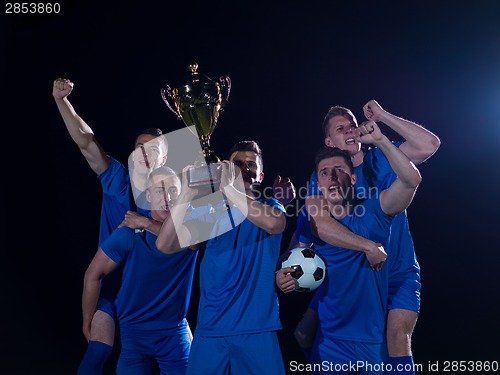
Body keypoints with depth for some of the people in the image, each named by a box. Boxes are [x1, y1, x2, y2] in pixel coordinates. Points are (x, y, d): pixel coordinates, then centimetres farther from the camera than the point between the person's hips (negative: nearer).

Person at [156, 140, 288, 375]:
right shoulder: (210, 211, 8)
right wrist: (187, 193, -16)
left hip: (257, 328, -1)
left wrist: (228, 187, -25)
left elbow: (274, 223, -22)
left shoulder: (270, 207, 5)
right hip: (210, 328, 2)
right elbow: (165, 245, -7)